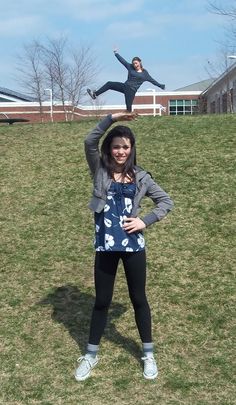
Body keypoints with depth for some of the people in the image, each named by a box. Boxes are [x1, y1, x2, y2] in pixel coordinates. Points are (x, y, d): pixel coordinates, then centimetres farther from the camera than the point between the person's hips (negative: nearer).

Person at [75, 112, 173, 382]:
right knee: (102, 301, 12)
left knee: (138, 299, 13)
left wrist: (146, 221, -6)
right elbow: (90, 142, -14)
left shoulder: (140, 177, 3)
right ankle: (91, 355, 29)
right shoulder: (100, 171, 2)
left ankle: (148, 355, 29)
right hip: (105, 246, 0)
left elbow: (166, 201, 7)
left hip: (133, 246, 0)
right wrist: (112, 118, -18)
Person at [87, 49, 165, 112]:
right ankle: (95, 94, -7)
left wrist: (161, 86, 8)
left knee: (128, 106, -11)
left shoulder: (145, 73, 3)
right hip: (125, 86, 4)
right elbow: (122, 60, 13)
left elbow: (152, 80, 8)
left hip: (132, 90, -4)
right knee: (109, 84, -7)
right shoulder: (131, 68, 9)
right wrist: (116, 53, 15)